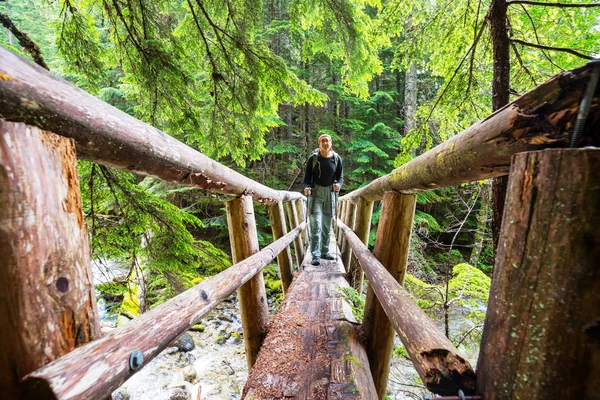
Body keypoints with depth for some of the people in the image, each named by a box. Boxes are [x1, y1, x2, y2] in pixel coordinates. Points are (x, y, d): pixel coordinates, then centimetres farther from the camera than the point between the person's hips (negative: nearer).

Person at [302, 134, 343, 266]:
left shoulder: (337, 159, 3)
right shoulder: (313, 158, -4)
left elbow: (340, 177, 6)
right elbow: (307, 177, -1)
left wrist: (338, 185, -17)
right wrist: (306, 187, -22)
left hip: (330, 194, 3)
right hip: (315, 193, -3)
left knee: (327, 225, 12)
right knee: (316, 225, -11)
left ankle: (324, 252, 26)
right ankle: (315, 256, -3)